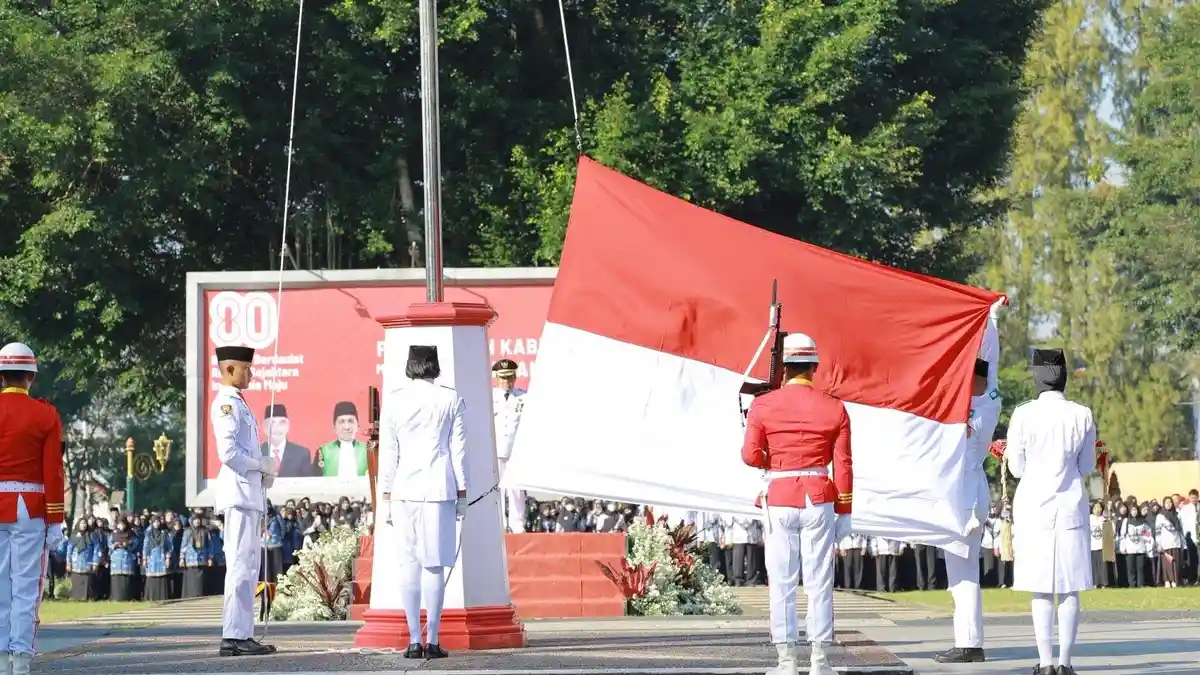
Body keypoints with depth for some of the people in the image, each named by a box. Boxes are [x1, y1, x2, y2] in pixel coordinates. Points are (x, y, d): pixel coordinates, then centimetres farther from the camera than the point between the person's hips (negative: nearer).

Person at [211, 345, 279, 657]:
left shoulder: (238, 403, 20)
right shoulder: (226, 403, -11)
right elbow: (229, 452, -22)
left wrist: (265, 471, 10)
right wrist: (263, 464, -10)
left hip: (250, 493, 11)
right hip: (239, 492, -11)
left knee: (248, 566, 12)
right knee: (240, 565, -11)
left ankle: (242, 634, 15)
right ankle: (234, 636, -13)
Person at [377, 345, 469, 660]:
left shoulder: (394, 400, 2)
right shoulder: (450, 399, 0)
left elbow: (387, 452, 3)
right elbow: (458, 449, 2)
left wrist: (385, 497, 8)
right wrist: (462, 493, 7)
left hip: (403, 490, 1)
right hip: (439, 489, -1)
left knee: (408, 563, 4)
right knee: (434, 564, -1)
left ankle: (414, 640, 0)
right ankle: (432, 640, -5)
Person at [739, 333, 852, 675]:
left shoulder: (762, 405, -2)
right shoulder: (834, 408, 1)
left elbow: (750, 455, -6)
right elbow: (842, 465, 1)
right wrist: (844, 512, 7)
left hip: (779, 499, -1)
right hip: (819, 500, 1)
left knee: (782, 584, 4)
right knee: (819, 583, 5)